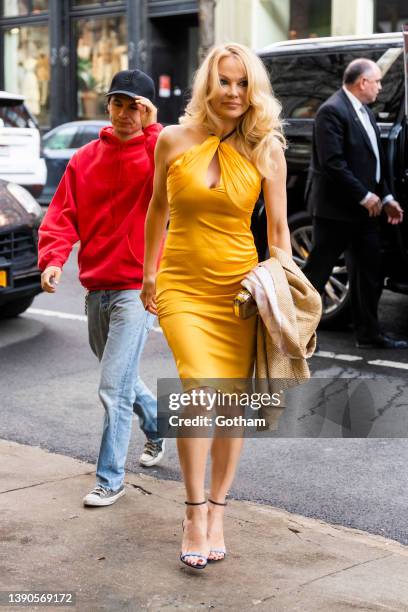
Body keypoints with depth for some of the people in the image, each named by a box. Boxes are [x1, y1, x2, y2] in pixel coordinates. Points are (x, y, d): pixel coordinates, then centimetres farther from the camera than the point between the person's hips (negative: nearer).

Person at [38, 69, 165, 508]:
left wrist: (152, 131, -29)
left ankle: (110, 479, 4)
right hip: (95, 289, 6)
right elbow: (63, 215, 3)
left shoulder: (154, 152, -5)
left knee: (115, 388, -8)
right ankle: (158, 426, 48)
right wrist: (52, 258, -13)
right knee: (121, 378, 22)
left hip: (137, 288, -6)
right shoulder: (84, 159, 7)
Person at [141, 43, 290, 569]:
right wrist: (148, 273, 18)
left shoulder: (266, 149, -2)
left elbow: (278, 227, 2)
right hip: (182, 285, -1)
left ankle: (217, 512, 19)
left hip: (241, 286, 1)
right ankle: (195, 514, -3)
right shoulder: (174, 140, 0)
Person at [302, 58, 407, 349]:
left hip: (364, 210, 9)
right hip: (336, 209, -9)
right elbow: (332, 162, -22)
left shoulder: (365, 111, 14)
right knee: (317, 271, 0)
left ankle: (369, 334, 21)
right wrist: (365, 197, -18)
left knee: (369, 274, 12)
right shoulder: (332, 111, -15)